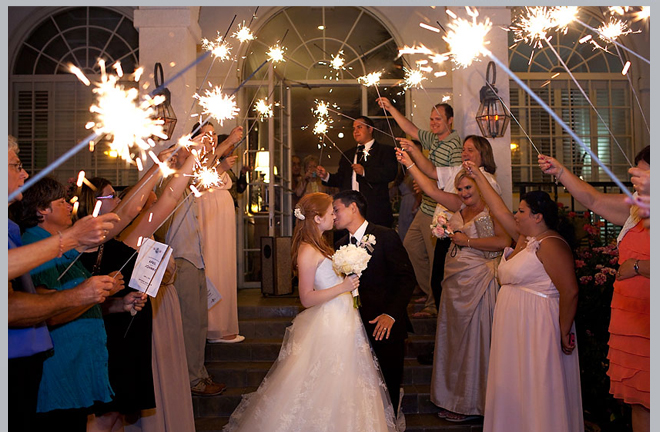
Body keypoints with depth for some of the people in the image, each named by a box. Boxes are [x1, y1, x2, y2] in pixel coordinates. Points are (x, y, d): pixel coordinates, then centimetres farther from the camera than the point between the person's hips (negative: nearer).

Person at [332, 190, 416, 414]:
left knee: (387, 386, 3)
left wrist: (390, 315, -21)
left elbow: (407, 278, -11)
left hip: (386, 325, -4)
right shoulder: (340, 245, 10)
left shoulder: (386, 236, -7)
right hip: (358, 326, 4)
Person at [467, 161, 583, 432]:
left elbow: (570, 291, -21)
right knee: (513, 389, 16)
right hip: (514, 326, 9)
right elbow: (500, 210, 17)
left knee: (538, 393, 0)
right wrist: (477, 176, 21)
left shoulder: (550, 245, -16)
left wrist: (564, 333, -17)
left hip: (537, 328, -9)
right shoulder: (524, 237, 10)